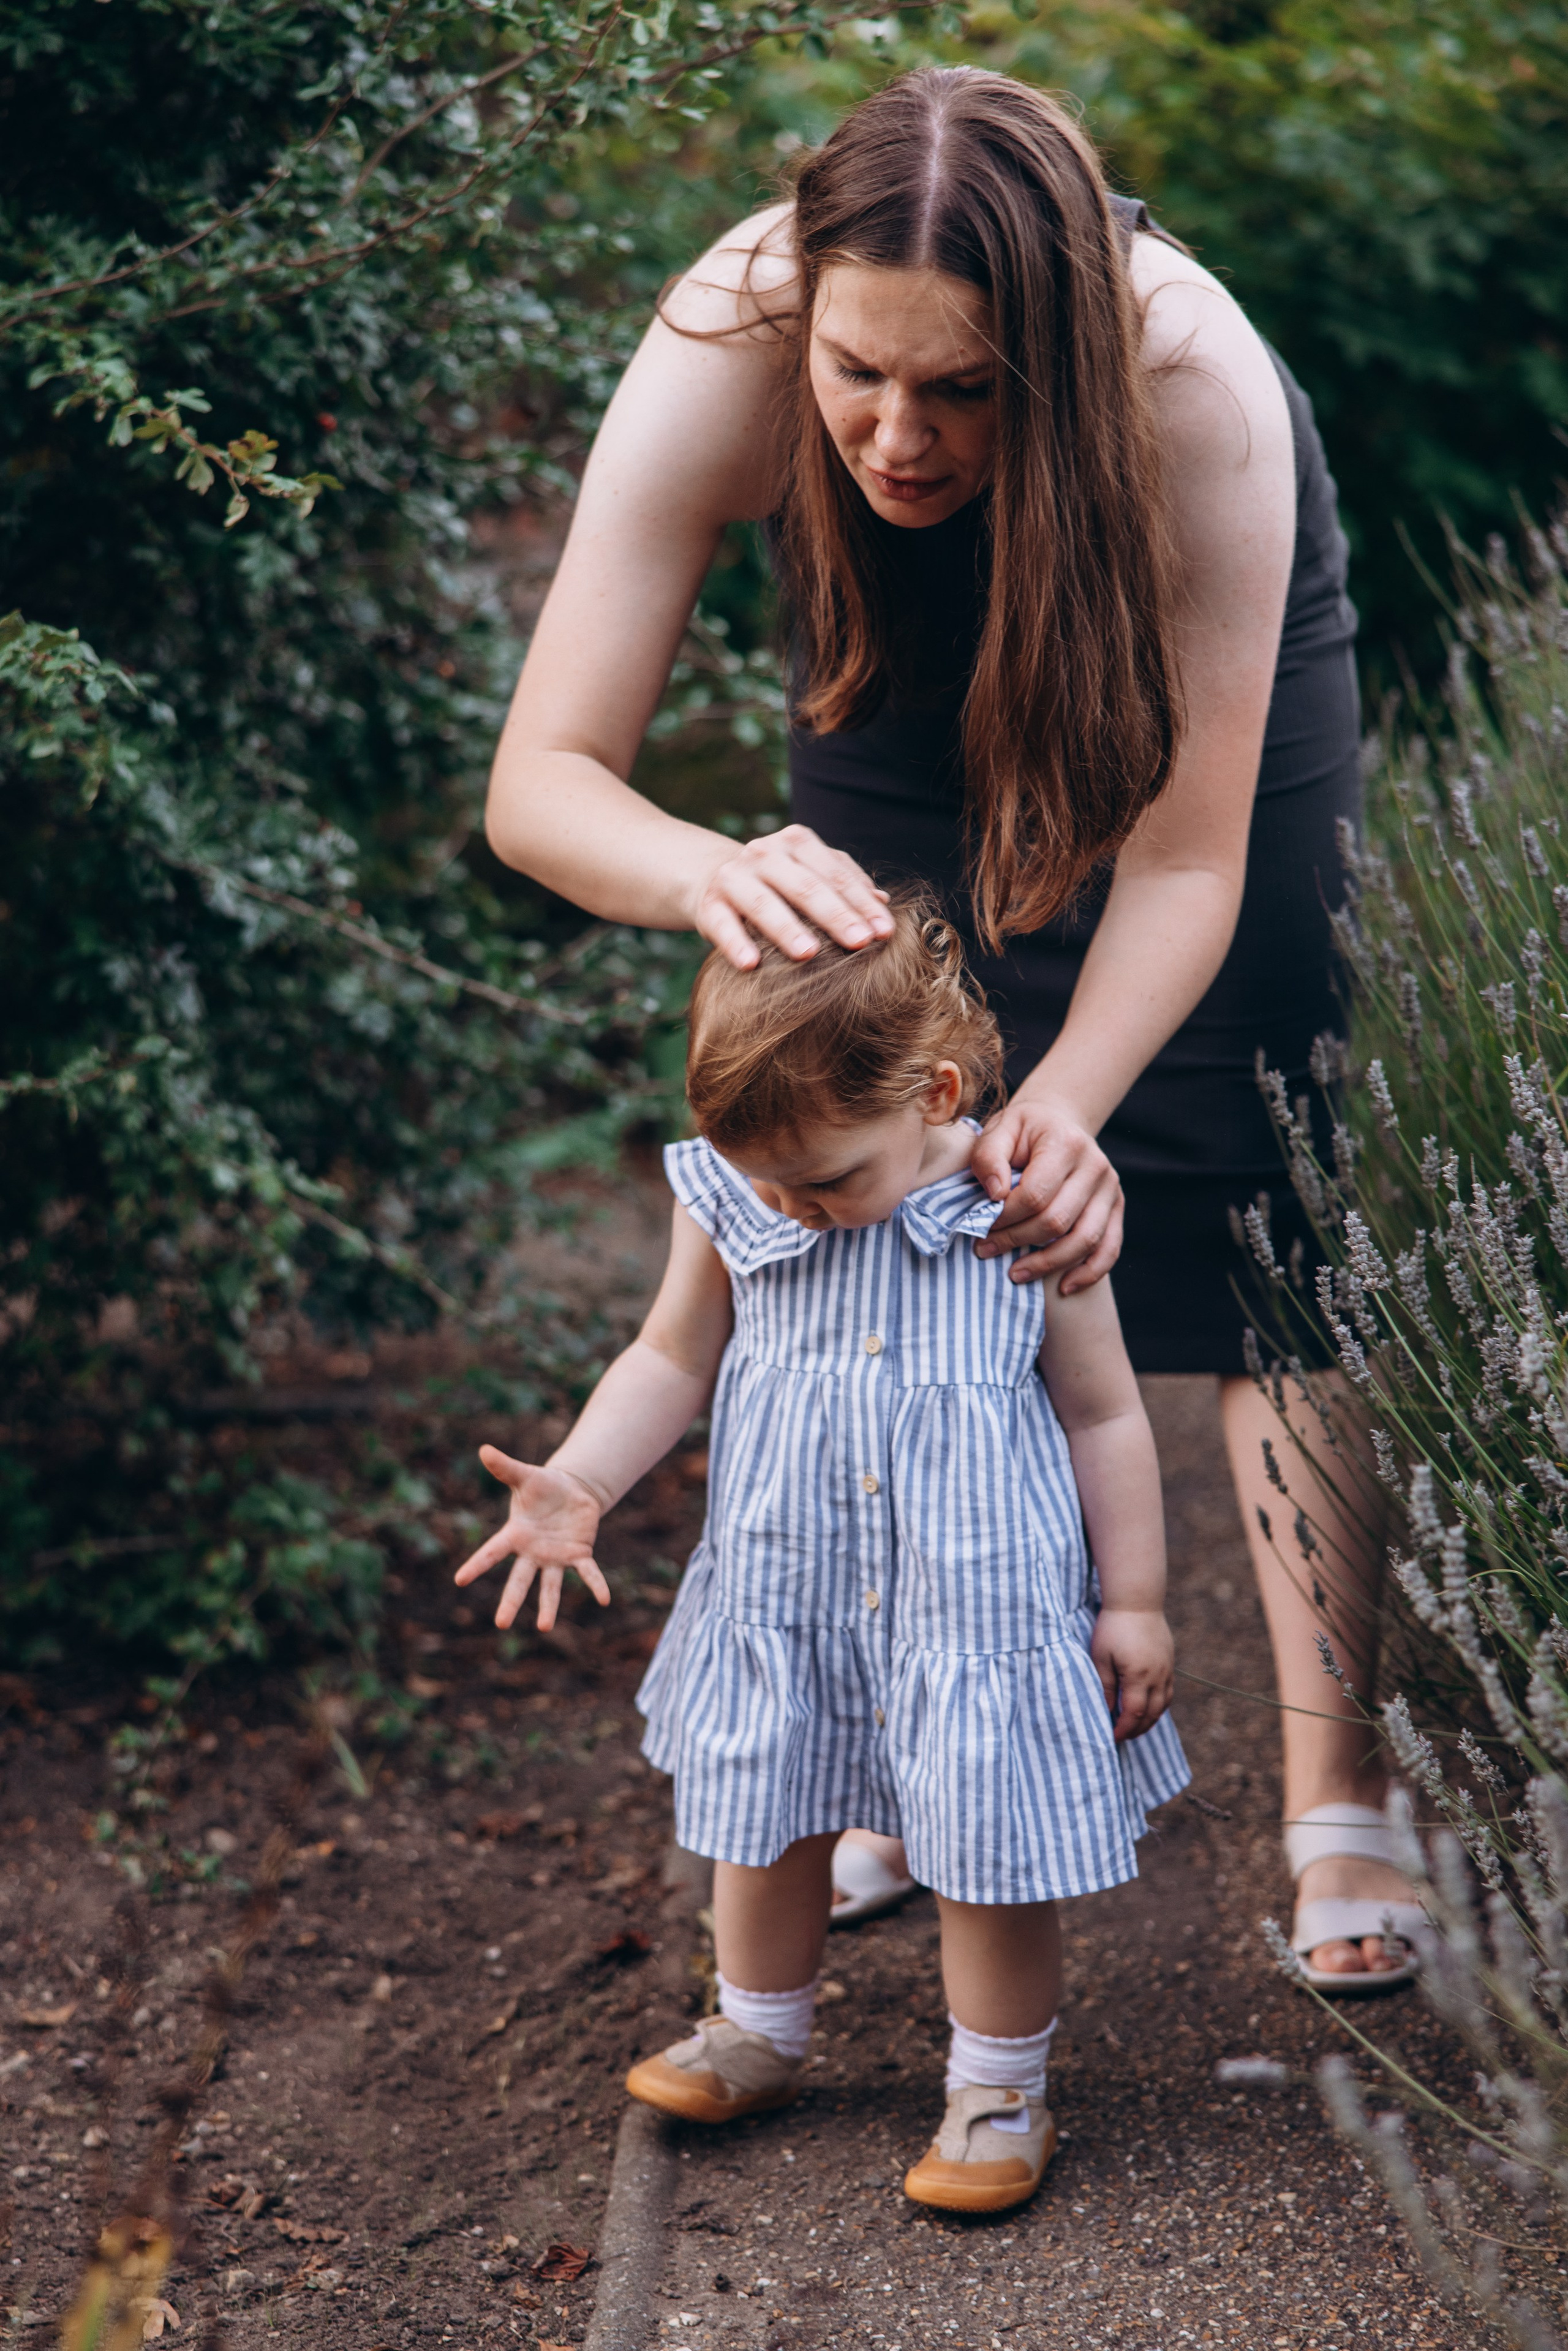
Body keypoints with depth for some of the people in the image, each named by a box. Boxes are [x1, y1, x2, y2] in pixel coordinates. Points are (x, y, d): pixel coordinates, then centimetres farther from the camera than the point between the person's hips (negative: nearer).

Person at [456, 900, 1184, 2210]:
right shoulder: (731, 1205, -8)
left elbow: (1104, 1418, -5)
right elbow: (673, 1365, 7)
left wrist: (1135, 1604, -2)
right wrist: (578, 1486, -8)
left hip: (984, 1607, -3)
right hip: (785, 1603, 4)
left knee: (993, 1858, 4)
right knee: (765, 1829, 19)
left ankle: (1000, 2091, 26)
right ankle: (756, 2040, 43)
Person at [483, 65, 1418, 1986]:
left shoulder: (1202, 394, -40)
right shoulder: (723, 353, -36)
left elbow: (1184, 861, -33)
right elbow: (540, 781, -35)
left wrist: (1070, 1104, -49)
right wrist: (717, 874, -56)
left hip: (1208, 692, -2)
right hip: (905, 695, 2)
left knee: (1260, 1247, -8)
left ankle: (1337, 1798, 0)